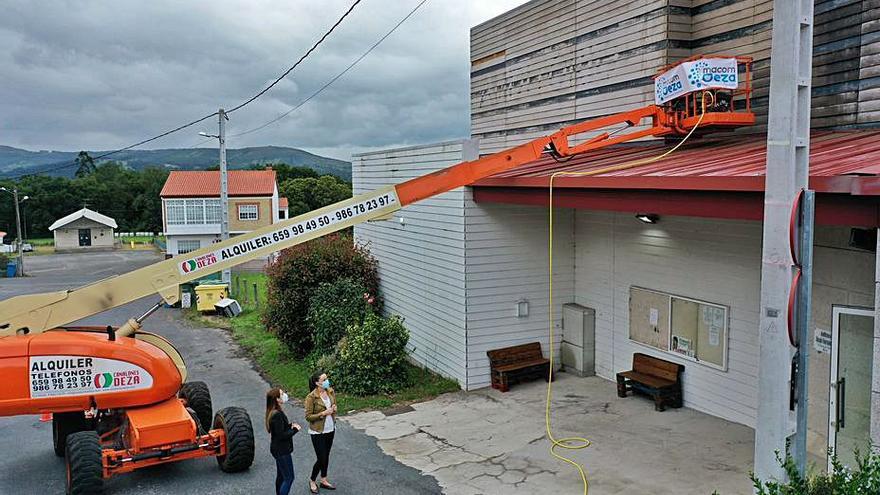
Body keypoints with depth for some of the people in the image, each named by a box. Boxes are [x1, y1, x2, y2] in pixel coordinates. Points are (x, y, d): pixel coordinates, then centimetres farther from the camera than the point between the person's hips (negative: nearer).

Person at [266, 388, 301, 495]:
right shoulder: (277, 415, -26)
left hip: (278, 449, 10)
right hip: (282, 450, -10)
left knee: (281, 476, 20)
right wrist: (295, 429, -15)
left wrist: (290, 426, 1)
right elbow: (281, 435, -26)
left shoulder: (273, 412, 5)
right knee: (289, 478, -2)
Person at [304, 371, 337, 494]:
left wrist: (334, 409, -10)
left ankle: (324, 480, 34)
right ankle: (312, 481, 24)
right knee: (321, 458, 0)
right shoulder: (311, 397, -20)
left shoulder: (330, 391, -3)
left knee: (326, 456, 17)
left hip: (330, 429, 6)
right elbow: (308, 416, -16)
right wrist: (323, 413, -25)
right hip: (318, 432, -6)